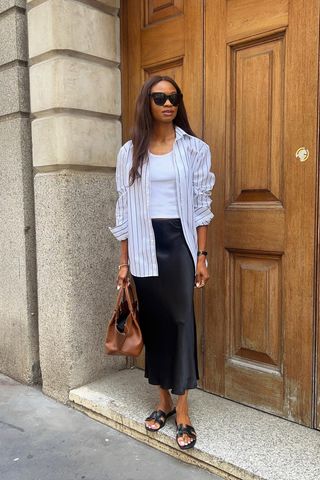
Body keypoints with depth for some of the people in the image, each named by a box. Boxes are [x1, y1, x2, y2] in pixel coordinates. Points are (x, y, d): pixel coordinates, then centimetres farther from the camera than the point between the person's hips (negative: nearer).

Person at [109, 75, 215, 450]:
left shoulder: (195, 148, 2)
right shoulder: (130, 151, 6)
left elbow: (201, 204, 1)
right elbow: (124, 208, 6)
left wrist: (202, 256, -3)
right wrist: (124, 261, 4)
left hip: (180, 241, -2)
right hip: (145, 244, 2)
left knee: (182, 320, -2)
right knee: (154, 320, 9)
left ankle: (182, 414, 10)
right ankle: (164, 401, 26)